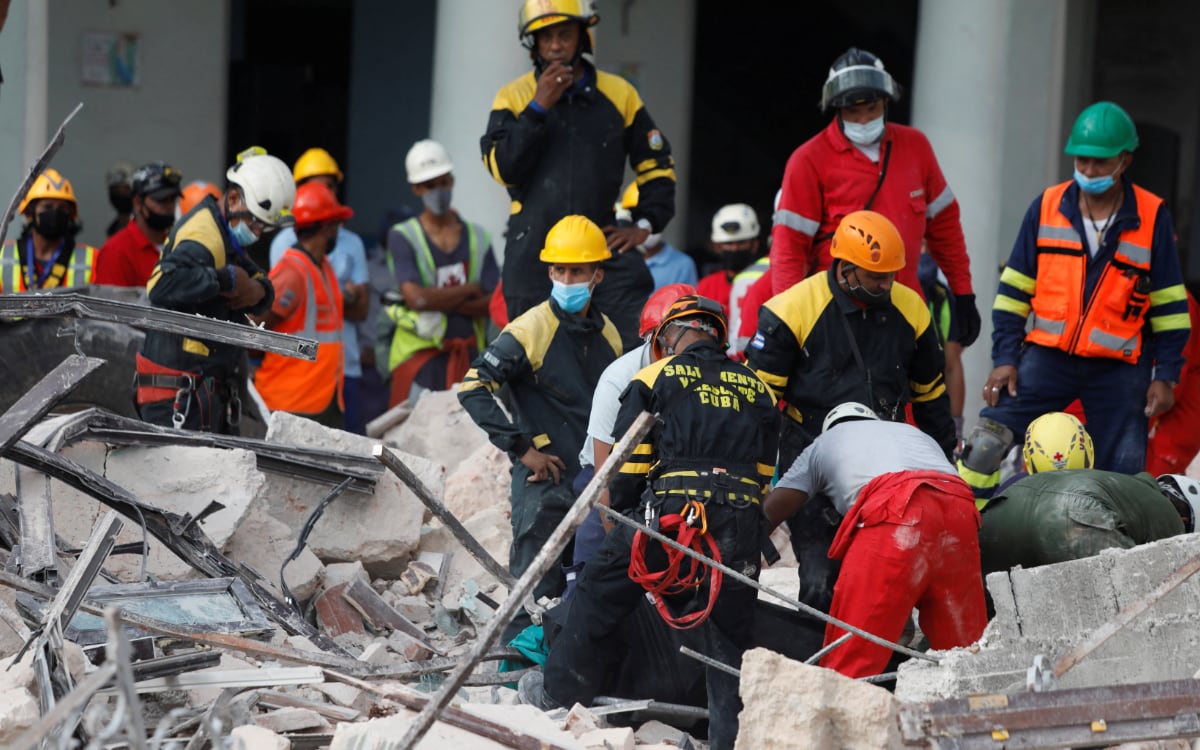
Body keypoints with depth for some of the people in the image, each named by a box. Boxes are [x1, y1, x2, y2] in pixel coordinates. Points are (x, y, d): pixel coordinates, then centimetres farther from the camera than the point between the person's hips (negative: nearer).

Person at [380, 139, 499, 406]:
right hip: (420, 352, -3)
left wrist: (436, 301, -11)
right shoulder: (402, 237, 2)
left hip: (468, 354, 3)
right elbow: (416, 297, -13)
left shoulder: (477, 237, 11)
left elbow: (492, 304, 1)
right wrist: (470, 290, -3)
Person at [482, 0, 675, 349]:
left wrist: (645, 224, 6)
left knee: (640, 343, -13)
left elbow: (657, 164, 18)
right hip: (533, 251, -1)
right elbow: (502, 168, -9)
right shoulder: (514, 97, 5)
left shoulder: (618, 94, 10)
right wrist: (539, 107, -12)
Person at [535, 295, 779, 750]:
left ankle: (562, 692, 21)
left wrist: (620, 519, 19)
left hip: (670, 515, -3)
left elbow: (627, 468, 6)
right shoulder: (758, 390, 18)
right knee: (731, 634, 9)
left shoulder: (655, 380, 8)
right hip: (742, 525, 3)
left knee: (600, 595, 14)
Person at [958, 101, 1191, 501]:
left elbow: (1169, 306, 4)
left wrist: (1166, 375, -1)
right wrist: (1005, 358, 0)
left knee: (1123, 475, 1)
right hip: (1047, 358, 1)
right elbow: (1014, 290, 7)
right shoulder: (1047, 207, 3)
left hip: (1120, 370, -1)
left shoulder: (1152, 217, -1)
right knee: (986, 445, -11)